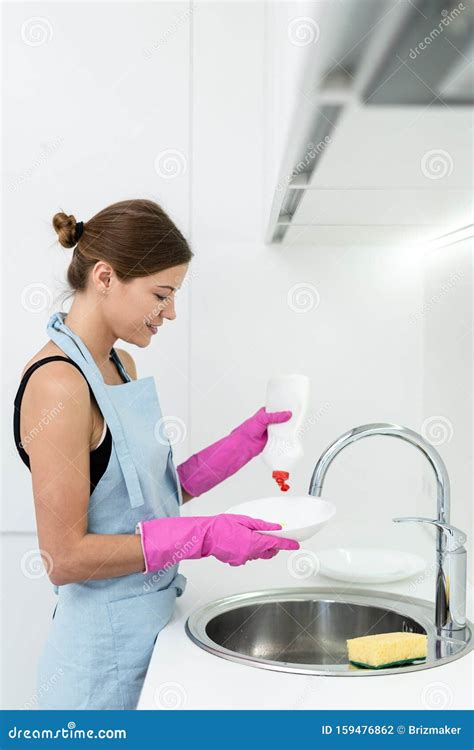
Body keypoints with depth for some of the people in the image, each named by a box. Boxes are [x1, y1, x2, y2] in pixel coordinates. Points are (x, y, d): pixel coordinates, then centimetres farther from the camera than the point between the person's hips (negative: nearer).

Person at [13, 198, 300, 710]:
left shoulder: (120, 365, 6)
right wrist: (202, 537, -23)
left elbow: (150, 495, 7)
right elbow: (65, 558, -21)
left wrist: (244, 442, 1)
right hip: (103, 653, -8)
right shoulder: (58, 384, -21)